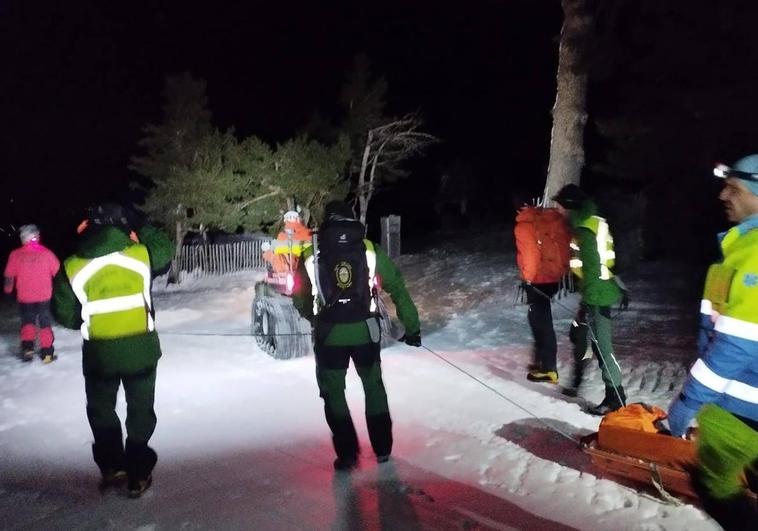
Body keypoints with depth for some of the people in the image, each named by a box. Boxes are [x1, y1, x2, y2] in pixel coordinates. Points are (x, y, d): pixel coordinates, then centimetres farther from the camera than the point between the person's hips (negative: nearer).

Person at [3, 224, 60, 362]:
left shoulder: (16, 254, -7)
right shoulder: (46, 253, -8)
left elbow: (9, 275, 0)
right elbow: (57, 272, -2)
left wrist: (8, 289, 18)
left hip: (24, 297, 1)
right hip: (44, 296, 0)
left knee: (27, 321, 19)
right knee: (45, 323, 10)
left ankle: (27, 347, 5)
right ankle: (47, 352, 10)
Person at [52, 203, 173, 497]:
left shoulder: (72, 268, -8)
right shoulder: (140, 255, -10)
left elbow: (65, 315, -2)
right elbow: (164, 248, 12)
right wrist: (142, 231, 20)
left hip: (99, 352, 0)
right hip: (141, 348, 0)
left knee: (101, 409, 23)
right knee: (140, 410, 14)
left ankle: (111, 466, 29)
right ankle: (138, 474, 20)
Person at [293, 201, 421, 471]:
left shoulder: (310, 254, -1)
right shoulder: (370, 249, -1)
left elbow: (300, 300, 7)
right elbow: (397, 288, -1)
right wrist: (411, 326, 6)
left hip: (328, 335, -1)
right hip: (365, 331, 1)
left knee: (333, 392, 17)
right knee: (374, 386, 21)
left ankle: (347, 453, 19)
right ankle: (383, 448, 30)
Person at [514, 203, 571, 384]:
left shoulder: (524, 224, -13)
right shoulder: (556, 218, 3)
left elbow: (529, 253, -18)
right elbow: (567, 244, 6)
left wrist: (527, 278, -11)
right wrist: (563, 271, 15)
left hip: (538, 279, -7)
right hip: (555, 276, 7)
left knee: (540, 321, 1)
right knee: (540, 317, 22)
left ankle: (549, 369, 5)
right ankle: (543, 358, 32)